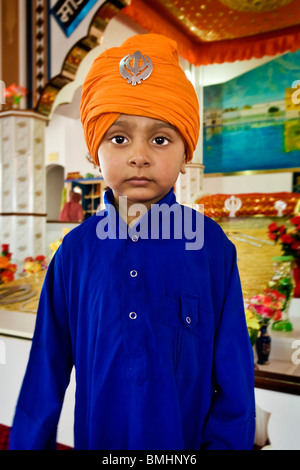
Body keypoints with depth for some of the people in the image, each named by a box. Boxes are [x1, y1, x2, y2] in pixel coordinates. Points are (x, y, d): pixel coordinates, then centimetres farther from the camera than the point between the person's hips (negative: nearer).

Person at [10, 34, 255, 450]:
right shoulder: (76, 249, -11)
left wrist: (225, 441, -7)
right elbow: (47, 367, -2)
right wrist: (29, 441, 4)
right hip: (96, 437, 2)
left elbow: (234, 373, -8)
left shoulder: (211, 245, -15)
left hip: (187, 438, -1)